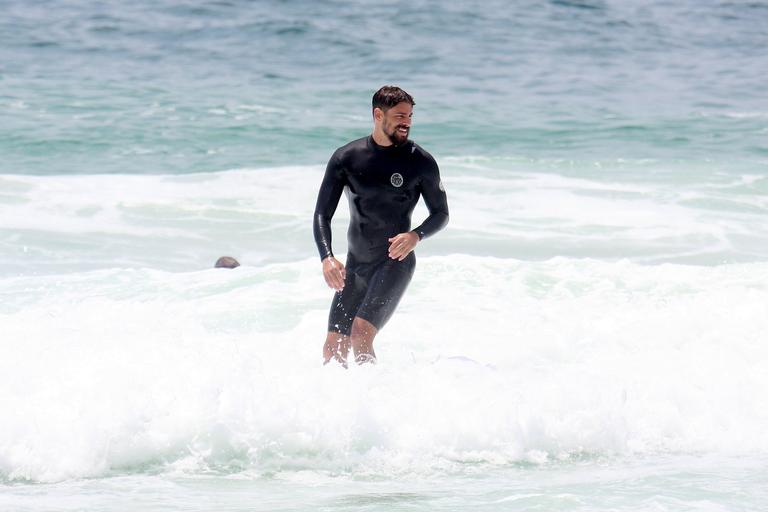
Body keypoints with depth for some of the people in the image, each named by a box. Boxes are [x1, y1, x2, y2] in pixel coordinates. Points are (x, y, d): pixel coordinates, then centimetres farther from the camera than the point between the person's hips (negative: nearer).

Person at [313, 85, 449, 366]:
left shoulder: (421, 162, -6)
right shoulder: (346, 158, -1)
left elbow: (441, 213, 4)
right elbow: (322, 215, -1)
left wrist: (416, 235, -17)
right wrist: (327, 257, -19)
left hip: (395, 263, -4)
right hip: (355, 265, 4)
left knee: (361, 335, -22)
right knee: (333, 349, 5)